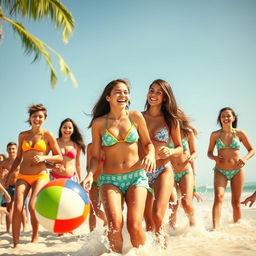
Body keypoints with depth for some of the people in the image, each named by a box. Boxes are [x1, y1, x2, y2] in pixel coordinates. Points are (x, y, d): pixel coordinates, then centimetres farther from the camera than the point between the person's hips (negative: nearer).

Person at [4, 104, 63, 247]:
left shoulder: (48, 135, 2)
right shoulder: (23, 135, 13)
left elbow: (60, 158, 3)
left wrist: (44, 157, -13)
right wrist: (10, 174, 11)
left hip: (40, 176, -3)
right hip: (23, 176, 3)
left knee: (32, 206, -19)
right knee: (17, 207, -12)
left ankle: (35, 237, 4)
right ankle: (16, 244, -5)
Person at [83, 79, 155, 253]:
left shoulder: (136, 116, 3)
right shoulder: (99, 123, 1)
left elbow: (148, 143, 14)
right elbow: (95, 156, 5)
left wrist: (150, 155, -9)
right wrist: (90, 175, -13)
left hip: (136, 177, 1)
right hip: (110, 179, 0)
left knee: (135, 225, -14)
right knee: (115, 224, -19)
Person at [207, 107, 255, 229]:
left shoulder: (239, 133, 1)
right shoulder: (215, 134, 2)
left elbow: (252, 150, 6)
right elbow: (209, 153, 10)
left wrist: (245, 158, -14)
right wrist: (215, 158, -13)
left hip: (237, 171, 1)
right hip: (220, 171, -1)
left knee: (236, 202, 7)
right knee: (218, 197, -21)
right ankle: (215, 228, -29)